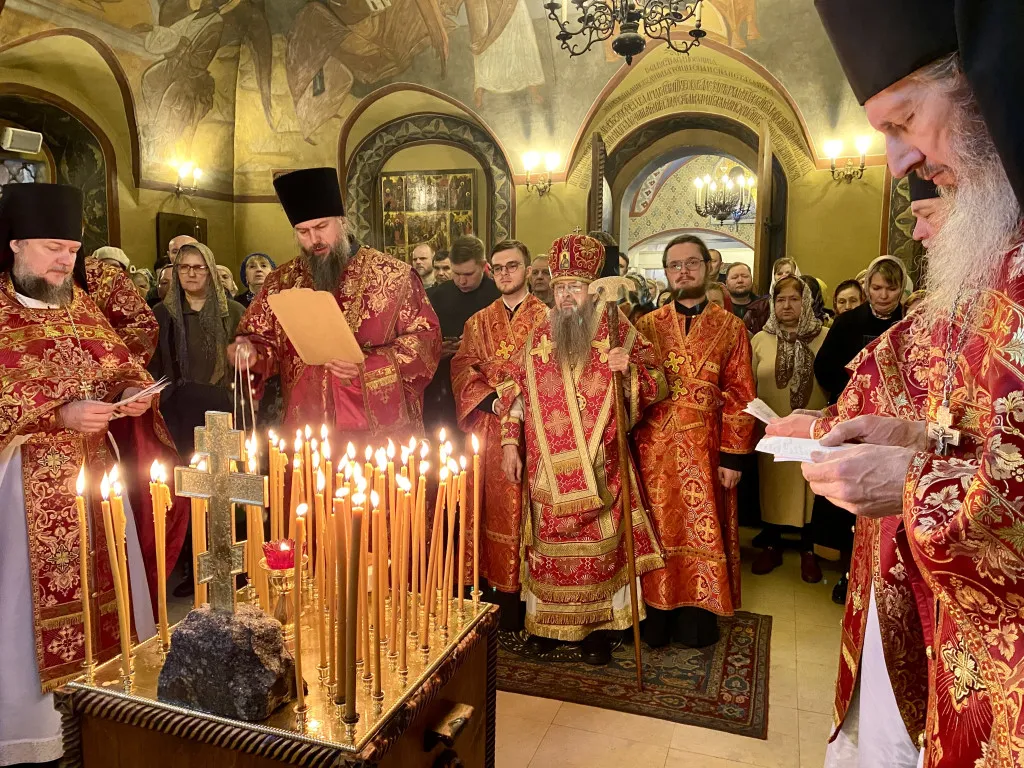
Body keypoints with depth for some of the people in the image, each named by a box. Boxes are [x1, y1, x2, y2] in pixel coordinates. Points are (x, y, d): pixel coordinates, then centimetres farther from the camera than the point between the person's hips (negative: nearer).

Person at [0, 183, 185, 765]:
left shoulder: (81, 303, 11)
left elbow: (123, 361, 17)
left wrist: (133, 390, -4)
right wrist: (61, 413, -22)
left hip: (99, 472, 5)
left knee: (108, 586, 10)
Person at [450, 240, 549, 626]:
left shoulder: (545, 318, 4)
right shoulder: (479, 321, 15)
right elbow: (463, 369, 6)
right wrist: (490, 400, -10)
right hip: (489, 426, 3)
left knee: (525, 506, -2)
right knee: (494, 506, 4)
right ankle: (501, 597, 14)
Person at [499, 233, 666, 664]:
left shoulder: (621, 333, -1)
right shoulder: (538, 337, 8)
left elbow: (657, 387, 0)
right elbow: (516, 392, 12)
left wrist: (631, 369, -21)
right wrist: (510, 441, 5)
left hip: (599, 469, -2)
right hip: (547, 469, 2)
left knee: (598, 546, 4)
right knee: (548, 543, 10)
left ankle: (597, 627, 21)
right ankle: (547, 619, 28)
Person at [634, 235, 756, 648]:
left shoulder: (730, 327, 2)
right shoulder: (648, 325, 6)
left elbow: (740, 396, -2)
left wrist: (733, 456, -7)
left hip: (706, 453, -1)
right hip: (654, 450, 1)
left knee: (704, 534, 7)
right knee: (658, 534, 8)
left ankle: (697, 621, 24)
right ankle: (655, 620, 21)